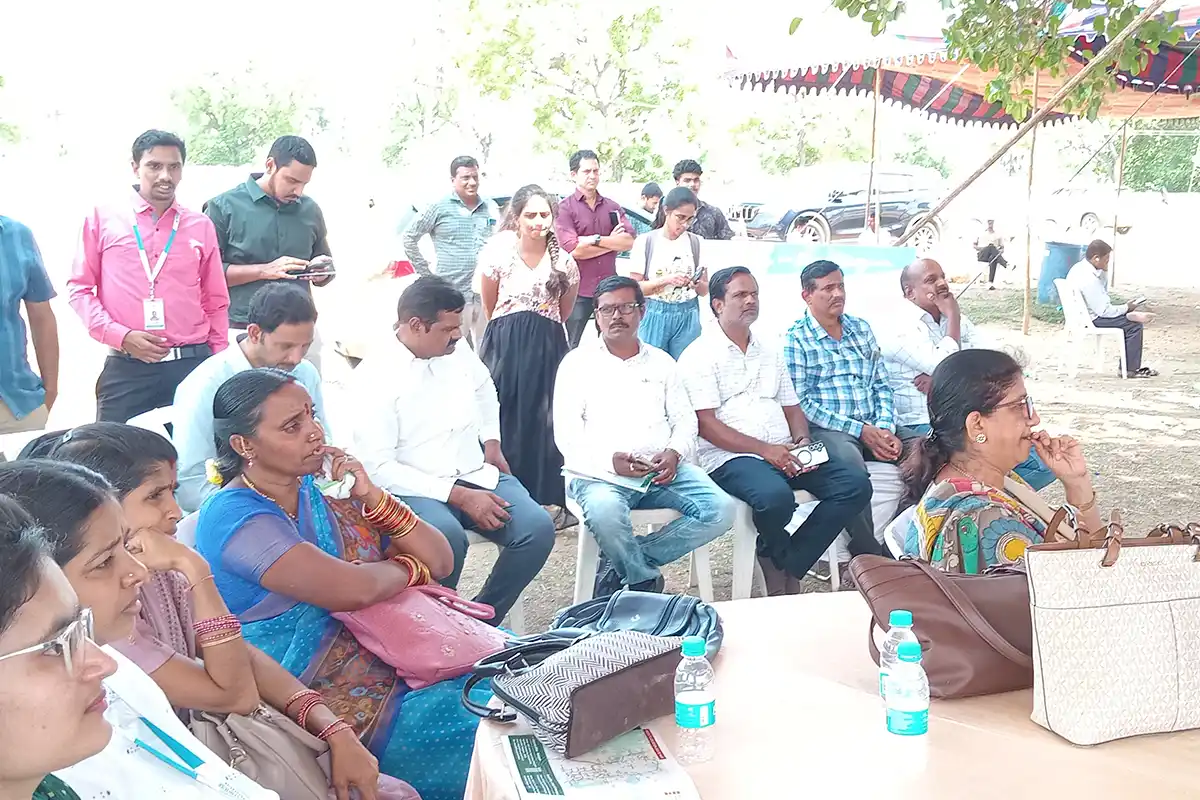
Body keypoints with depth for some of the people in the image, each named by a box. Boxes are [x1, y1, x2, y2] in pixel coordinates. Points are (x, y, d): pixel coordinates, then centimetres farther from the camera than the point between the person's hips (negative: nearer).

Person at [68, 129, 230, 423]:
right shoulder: (103, 218, 5)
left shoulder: (201, 226, 11)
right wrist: (121, 336, -9)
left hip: (192, 365, 2)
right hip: (125, 368, -1)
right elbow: (80, 288, 5)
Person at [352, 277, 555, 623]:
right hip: (417, 488, -6)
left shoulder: (458, 351, 7)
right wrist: (459, 496, -20)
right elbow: (379, 467, -16)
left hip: (479, 475, 6)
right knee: (448, 536, -37)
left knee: (538, 527, -19)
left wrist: (492, 443, 17)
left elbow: (484, 387, 32)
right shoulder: (375, 376, -11)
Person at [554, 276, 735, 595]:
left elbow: (685, 420, 15)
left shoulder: (661, 362, 20)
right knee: (605, 512, -38)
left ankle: (620, 564, -12)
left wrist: (673, 454, -8)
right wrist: (610, 460, -18)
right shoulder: (578, 362, 8)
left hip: (661, 470, 4)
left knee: (720, 509, -20)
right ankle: (646, 580, -9)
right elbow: (566, 433, -2)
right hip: (601, 474, -4)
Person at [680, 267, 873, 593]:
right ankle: (776, 554, 0)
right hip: (729, 457, -7)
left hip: (783, 453, 7)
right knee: (776, 496, -37)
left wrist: (802, 441, -1)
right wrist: (764, 449, -17)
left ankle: (787, 566, -9)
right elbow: (706, 425, -10)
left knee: (855, 486, -14)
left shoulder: (769, 351, 23)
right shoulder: (700, 355, 0)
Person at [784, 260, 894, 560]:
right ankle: (868, 554, -23)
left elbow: (882, 384, 16)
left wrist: (886, 428, -4)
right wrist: (860, 429, -14)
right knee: (850, 460, -36)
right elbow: (801, 403, -9)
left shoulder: (861, 329, 17)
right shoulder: (796, 339, -1)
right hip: (826, 430, -5)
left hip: (873, 428, 5)